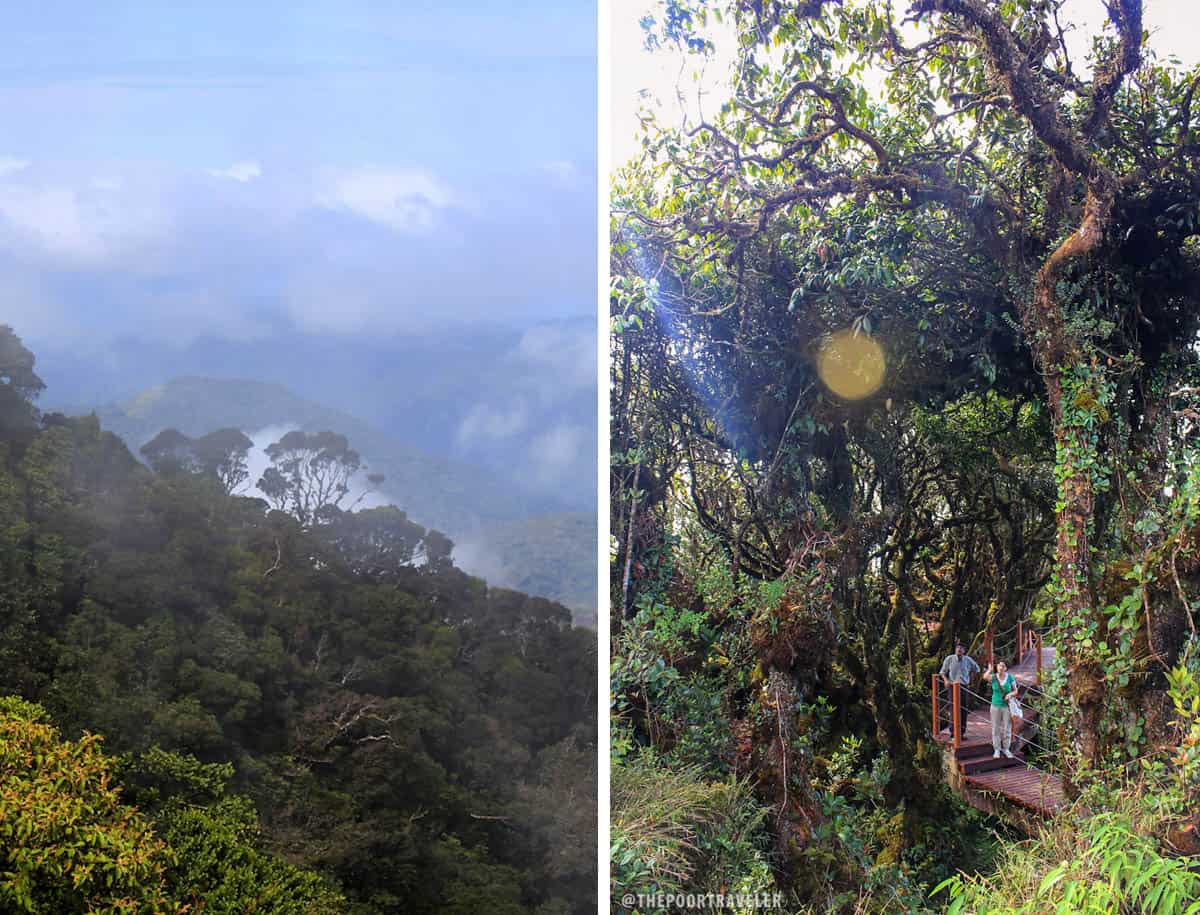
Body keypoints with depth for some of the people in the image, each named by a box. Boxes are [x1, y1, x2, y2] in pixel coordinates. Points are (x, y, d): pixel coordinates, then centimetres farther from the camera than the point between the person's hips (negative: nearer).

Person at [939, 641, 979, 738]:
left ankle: (962, 731, 11)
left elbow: (976, 669, 22)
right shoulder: (949, 659, -1)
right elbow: (943, 672, 6)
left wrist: (970, 679, 14)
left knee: (963, 709, 3)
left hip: (964, 686, 2)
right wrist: (946, 680, -13)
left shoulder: (968, 660, 4)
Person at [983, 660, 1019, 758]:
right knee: (996, 729, 5)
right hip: (996, 706, 0)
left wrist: (1010, 694, -19)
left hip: (1007, 706, 0)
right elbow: (985, 677, -26)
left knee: (1007, 728, 6)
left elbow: (1015, 691, 1)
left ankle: (1006, 749, 20)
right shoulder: (993, 677, -4)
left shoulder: (1010, 677, -3)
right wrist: (989, 670, -9)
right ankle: (996, 749, 14)